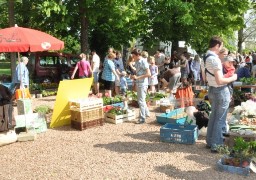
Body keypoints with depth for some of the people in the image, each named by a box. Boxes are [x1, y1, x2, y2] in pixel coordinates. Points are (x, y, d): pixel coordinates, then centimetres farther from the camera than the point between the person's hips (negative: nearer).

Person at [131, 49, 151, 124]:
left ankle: (142, 118, 1)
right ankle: (146, 113, 36)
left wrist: (137, 77, -23)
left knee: (141, 101, -6)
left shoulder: (144, 62, -16)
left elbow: (148, 74, -21)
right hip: (138, 84, 9)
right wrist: (134, 77, 3)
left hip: (143, 84, -9)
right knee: (141, 100, 19)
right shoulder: (136, 62, 9)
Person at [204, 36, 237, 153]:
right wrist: (232, 78, -11)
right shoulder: (215, 59, -22)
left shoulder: (206, 57, 7)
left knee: (213, 116, 18)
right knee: (220, 119, 1)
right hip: (221, 91, -9)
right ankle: (216, 145, 9)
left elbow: (205, 77, 17)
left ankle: (210, 141, 28)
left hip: (212, 90, 9)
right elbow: (219, 81, -26)